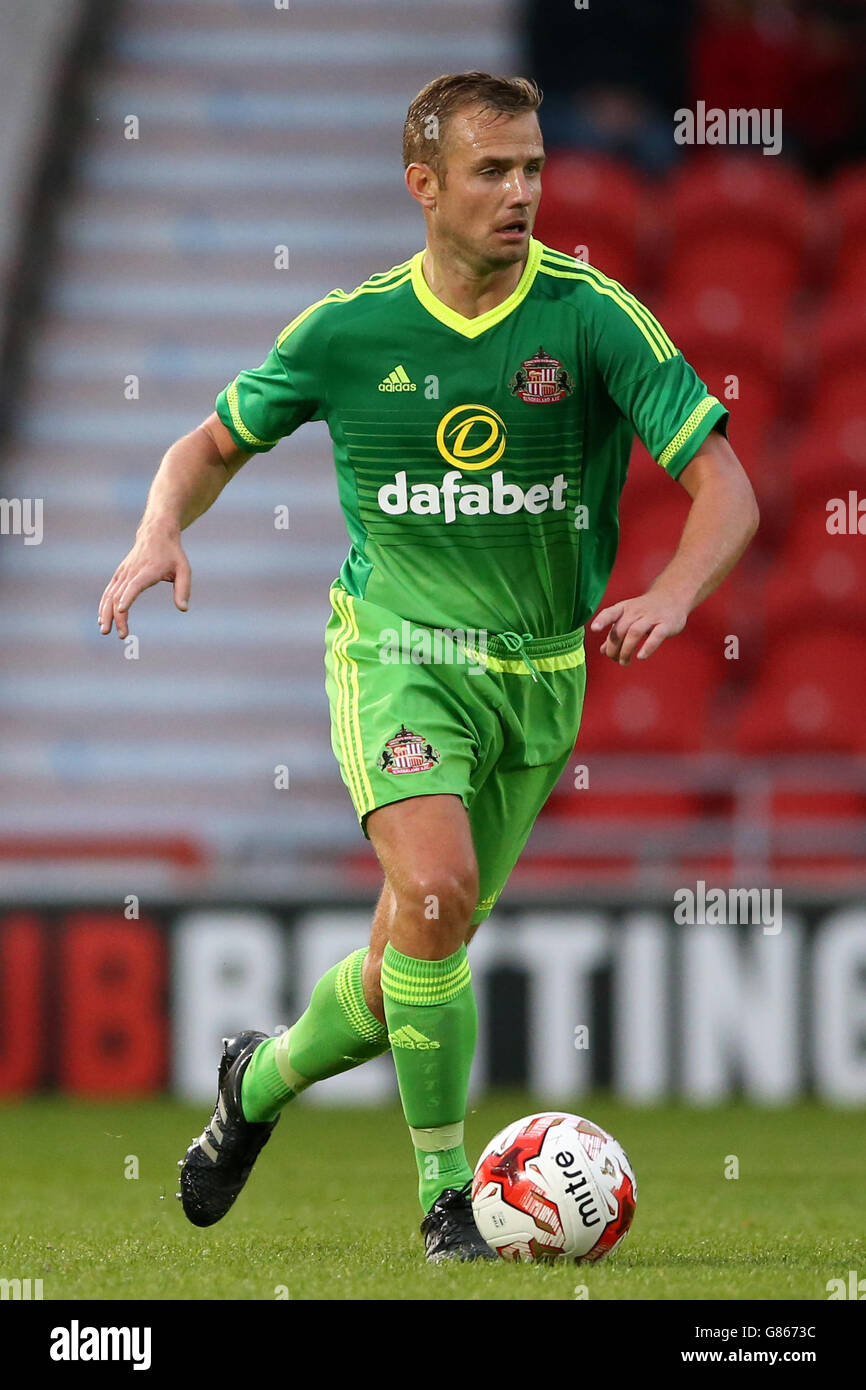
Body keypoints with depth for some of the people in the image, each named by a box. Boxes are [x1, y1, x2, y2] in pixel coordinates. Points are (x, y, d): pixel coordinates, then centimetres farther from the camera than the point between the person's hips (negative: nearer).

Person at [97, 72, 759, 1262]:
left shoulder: (592, 316, -10)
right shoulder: (351, 328, -5)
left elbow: (727, 491, -14)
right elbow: (217, 443, 11)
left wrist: (671, 594, -34)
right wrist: (160, 533, -10)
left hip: (538, 673, 2)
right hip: (398, 656, -1)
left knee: (412, 968, 9)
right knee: (435, 887, -28)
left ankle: (260, 1080, 42)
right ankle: (447, 1195, -15)